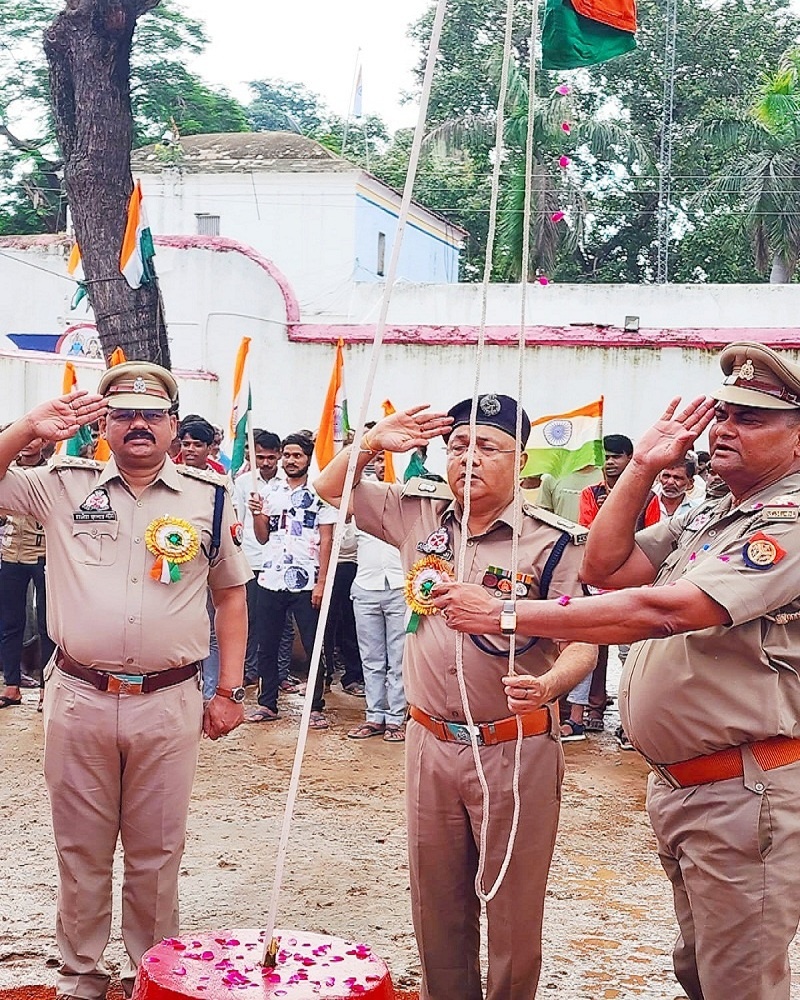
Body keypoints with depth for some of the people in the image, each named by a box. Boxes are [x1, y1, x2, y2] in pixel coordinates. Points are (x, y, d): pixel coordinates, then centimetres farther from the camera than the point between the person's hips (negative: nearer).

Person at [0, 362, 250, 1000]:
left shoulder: (207, 497, 4)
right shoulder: (63, 486, 4)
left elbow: (231, 591, 11)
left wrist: (231, 689, 7)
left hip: (169, 705, 0)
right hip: (78, 701, 1)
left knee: (156, 854, 11)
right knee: (80, 849, 12)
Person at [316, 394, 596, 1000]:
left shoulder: (551, 543, -11)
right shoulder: (419, 512, 4)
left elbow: (584, 643, -14)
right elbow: (332, 489, 16)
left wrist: (550, 682, -35)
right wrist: (374, 443, -2)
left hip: (516, 750, -4)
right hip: (431, 741, 5)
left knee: (514, 914, 8)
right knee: (436, 907, 17)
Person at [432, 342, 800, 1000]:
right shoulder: (706, 518, 15)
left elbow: (663, 610, -27)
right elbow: (605, 566, 9)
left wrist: (506, 614, -25)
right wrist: (643, 468, -1)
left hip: (743, 792, -9)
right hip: (677, 785, 9)